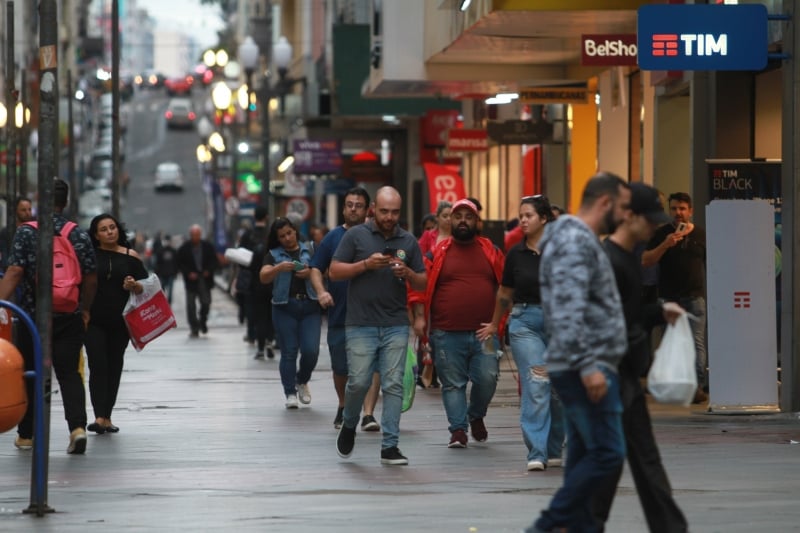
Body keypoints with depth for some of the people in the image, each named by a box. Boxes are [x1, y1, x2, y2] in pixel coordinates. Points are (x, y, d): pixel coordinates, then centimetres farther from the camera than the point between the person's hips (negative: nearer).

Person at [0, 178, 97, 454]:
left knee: (29, 374, 11)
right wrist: (85, 309, 16)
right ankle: (78, 426, -17)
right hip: (70, 318, 1)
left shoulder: (26, 232, -7)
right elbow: (91, 278, 2)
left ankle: (26, 434, 19)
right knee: (69, 372, 3)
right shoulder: (79, 235, 0)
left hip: (33, 315, -1)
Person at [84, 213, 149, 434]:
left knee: (114, 367, 8)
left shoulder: (130, 256, 4)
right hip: (94, 321, -2)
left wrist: (135, 286, -14)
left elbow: (146, 287, 7)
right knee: (98, 366, -11)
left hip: (120, 322, 2)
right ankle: (99, 416, -15)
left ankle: (107, 417, 16)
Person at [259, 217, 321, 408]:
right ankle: (290, 393, 6)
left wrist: (311, 273, -10)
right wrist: (279, 268, -22)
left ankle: (303, 381, 19)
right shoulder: (274, 255, 9)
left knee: (311, 350, -8)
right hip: (285, 307, 0)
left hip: (310, 306, 0)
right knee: (288, 352, -1)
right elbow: (263, 277, -4)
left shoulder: (310, 250, 12)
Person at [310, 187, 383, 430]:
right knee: (340, 368, 13)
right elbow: (316, 268, 6)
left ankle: (368, 414, -13)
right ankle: (343, 406, 36)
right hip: (339, 315, 2)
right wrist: (321, 291, -12)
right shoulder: (333, 237, 7)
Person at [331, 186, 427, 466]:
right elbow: (335, 272, -1)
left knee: (393, 385, -3)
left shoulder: (408, 241, 9)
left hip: (396, 326, 2)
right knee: (359, 382, -5)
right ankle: (349, 425, 25)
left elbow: (422, 283, 12)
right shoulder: (356, 236, 2)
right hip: (361, 325, -2)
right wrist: (365, 265, -14)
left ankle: (389, 446, 0)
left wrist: (407, 273, -9)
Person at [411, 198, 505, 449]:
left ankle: (476, 416, 22)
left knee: (487, 379, -5)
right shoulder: (438, 253, 4)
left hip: (484, 332, 1)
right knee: (453, 383, 2)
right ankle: (458, 429, 10)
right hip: (447, 334, -1)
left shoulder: (491, 251, 9)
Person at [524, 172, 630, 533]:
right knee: (607, 454, -12)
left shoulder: (583, 241, 19)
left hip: (580, 369, 11)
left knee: (585, 458, 11)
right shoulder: (575, 241, -14)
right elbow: (568, 312, -24)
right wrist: (588, 365, -28)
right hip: (585, 368, -11)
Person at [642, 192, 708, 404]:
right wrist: (665, 245, -14)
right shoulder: (662, 234, 7)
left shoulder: (701, 235, 8)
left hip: (694, 296, -1)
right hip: (669, 297, 2)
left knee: (696, 342, -11)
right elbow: (645, 261, -1)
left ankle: (698, 386, -17)